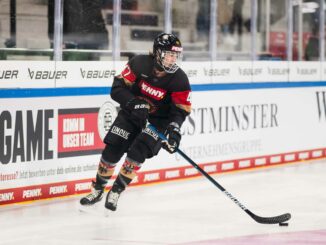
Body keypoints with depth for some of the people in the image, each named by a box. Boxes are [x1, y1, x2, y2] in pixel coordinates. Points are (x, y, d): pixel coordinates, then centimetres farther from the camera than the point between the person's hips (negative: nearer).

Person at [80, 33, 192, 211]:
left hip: (158, 120, -1)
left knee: (138, 151, -20)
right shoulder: (139, 64, -19)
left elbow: (180, 110, -15)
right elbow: (117, 88, -16)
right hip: (132, 113, 1)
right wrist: (134, 103, -32)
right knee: (112, 149, -6)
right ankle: (97, 189, 16)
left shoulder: (180, 79, -18)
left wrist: (174, 129, -33)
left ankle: (116, 192, -3)